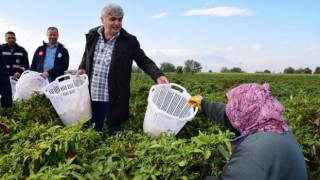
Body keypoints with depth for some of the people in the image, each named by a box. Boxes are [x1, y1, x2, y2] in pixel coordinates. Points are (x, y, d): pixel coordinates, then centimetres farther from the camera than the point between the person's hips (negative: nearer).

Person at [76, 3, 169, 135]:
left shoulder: (129, 41, -7)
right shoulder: (92, 36, 5)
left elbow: (144, 61, -7)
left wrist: (158, 76, -23)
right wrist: (82, 68, 3)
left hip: (115, 99, -3)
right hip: (93, 97, 4)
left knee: (114, 133, 12)